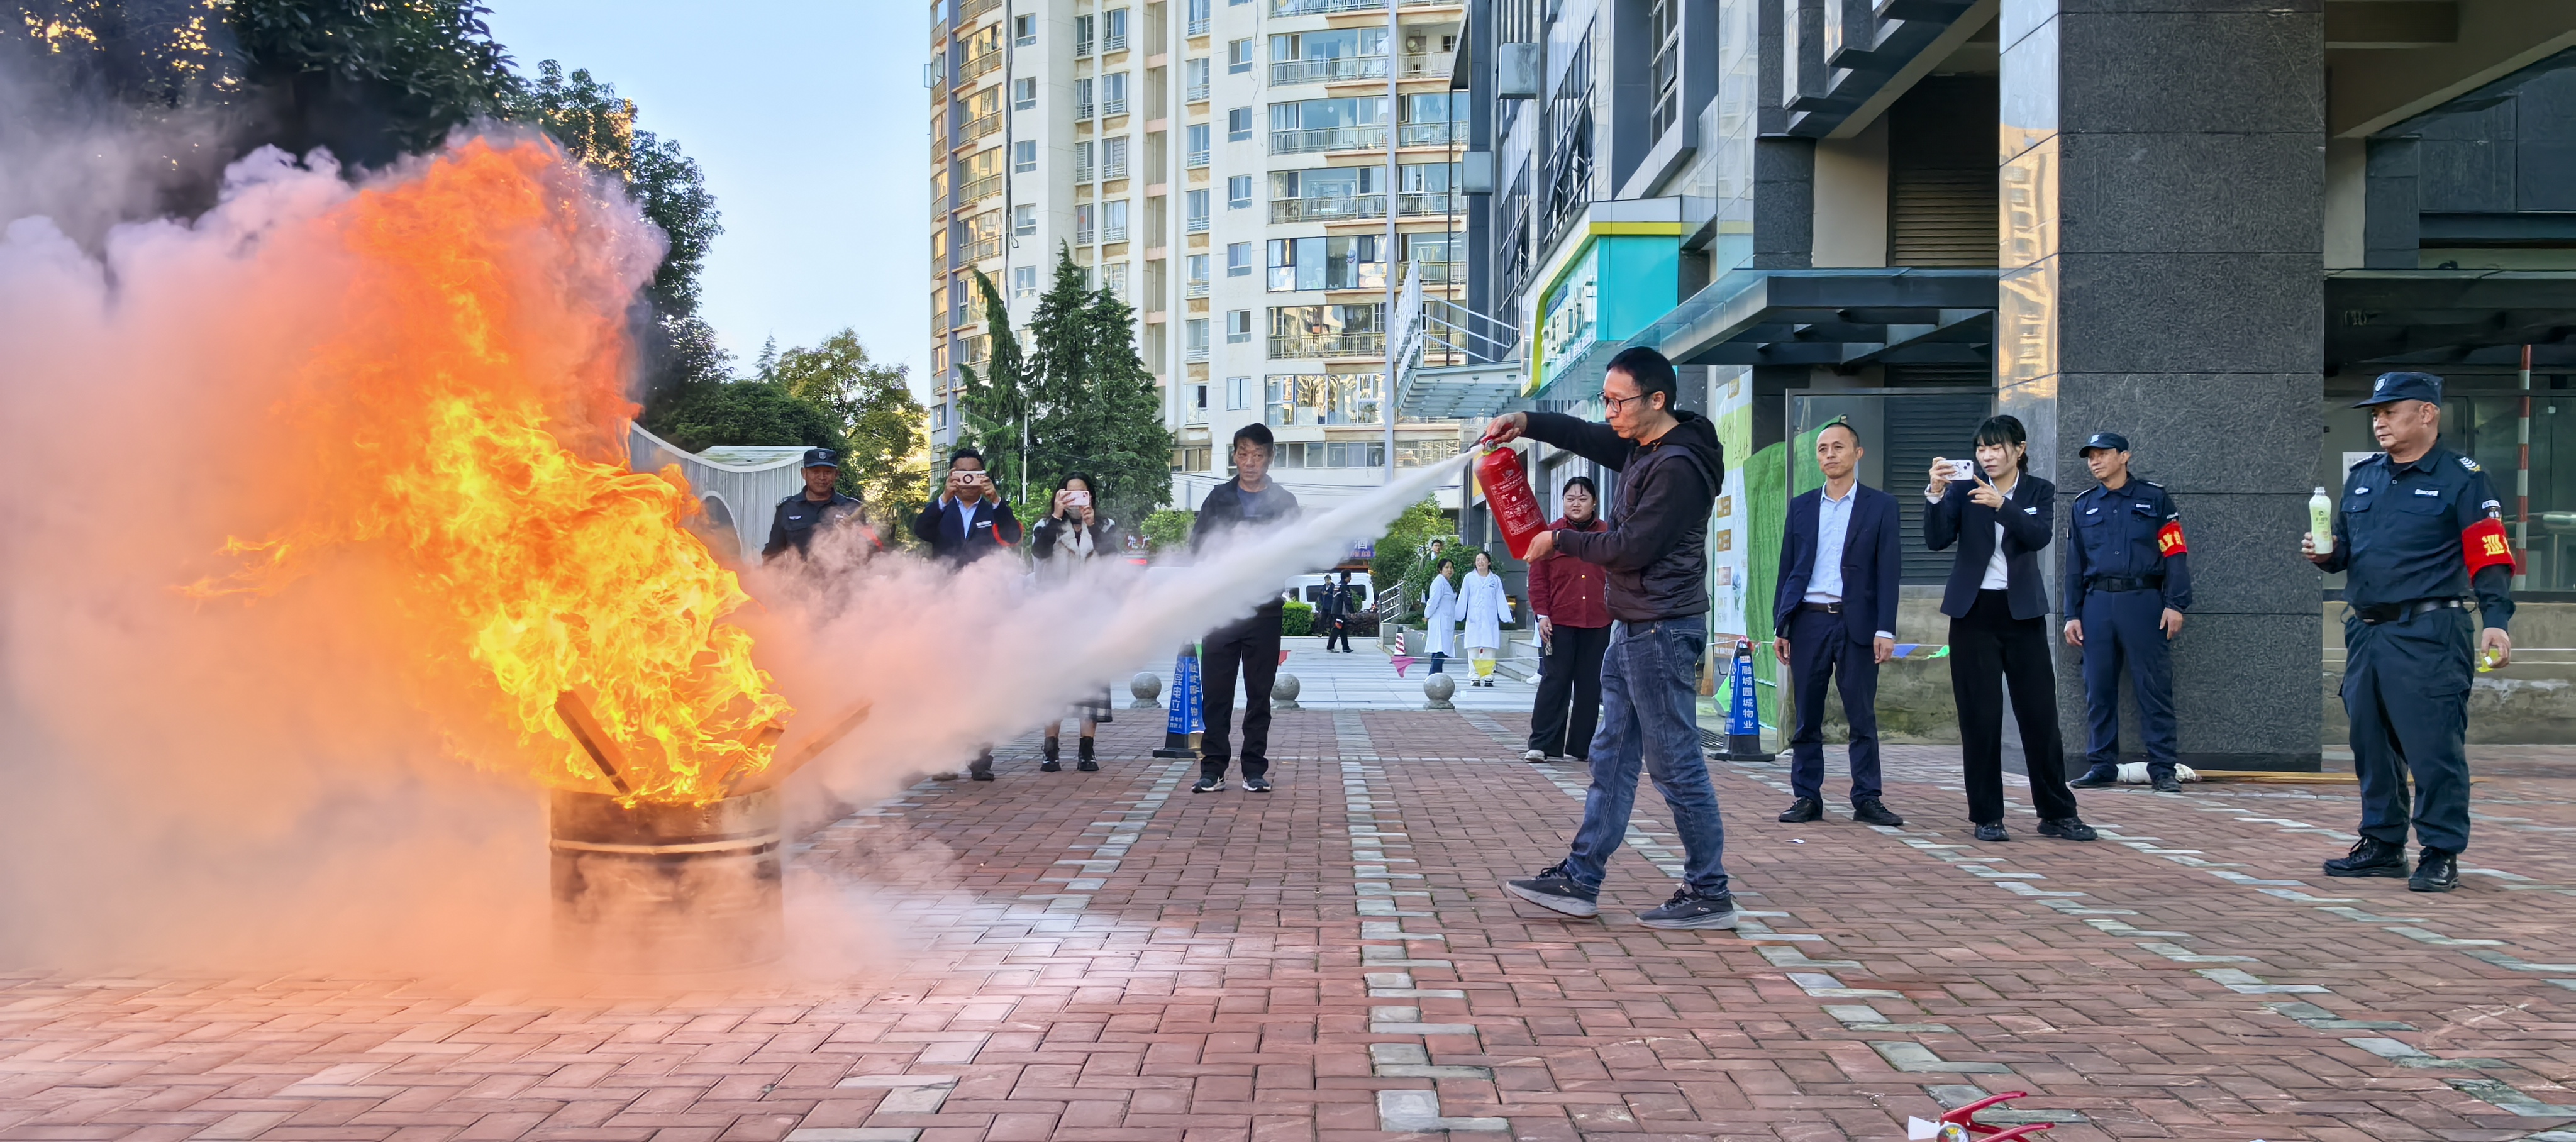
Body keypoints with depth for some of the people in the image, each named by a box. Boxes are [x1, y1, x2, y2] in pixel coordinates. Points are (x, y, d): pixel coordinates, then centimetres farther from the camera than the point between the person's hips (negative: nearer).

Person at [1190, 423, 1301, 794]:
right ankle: (1213, 769, 4)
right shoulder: (1218, 498, 11)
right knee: (1215, 691, -1)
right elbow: (1197, 544, 5)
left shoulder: (1284, 502, 8)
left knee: (1260, 694, 3)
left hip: (1265, 610, 0)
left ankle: (1255, 769, 10)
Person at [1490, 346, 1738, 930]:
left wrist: (1559, 540, -7)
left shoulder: (1678, 466, -18)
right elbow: (1585, 437, 26)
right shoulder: (1642, 448, 12)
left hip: (1663, 631, -10)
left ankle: (1709, 894, 5)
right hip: (1634, 629, 10)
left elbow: (1630, 547, -19)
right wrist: (1526, 422, 8)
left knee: (1676, 764, -4)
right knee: (1612, 757, 11)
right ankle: (1579, 880, 17)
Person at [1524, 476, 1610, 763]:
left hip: (1598, 624, 2)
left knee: (1590, 685, 5)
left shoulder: (1608, 535, 10)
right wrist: (1541, 614, -6)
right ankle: (1541, 744, -1)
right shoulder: (1550, 534, 6)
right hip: (1558, 622, -2)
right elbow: (1538, 578, 3)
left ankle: (1581, 747, 12)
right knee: (1554, 681, -4)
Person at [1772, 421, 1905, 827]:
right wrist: (1780, 626, 6)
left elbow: (1888, 571, 0)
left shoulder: (1881, 505, 5)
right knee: (1807, 718, 5)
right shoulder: (1801, 506, 12)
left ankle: (1867, 800, 8)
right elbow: (1787, 568, 12)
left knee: (1862, 717, 1)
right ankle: (1807, 798, 11)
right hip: (1808, 621, 2)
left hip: (1856, 623, -2)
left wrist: (1885, 629, -8)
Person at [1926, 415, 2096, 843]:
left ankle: (2057, 814, 12)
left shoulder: (2040, 491, 5)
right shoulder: (1963, 489, 3)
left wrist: (2001, 504, -27)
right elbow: (1937, 540, -9)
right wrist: (1936, 494, -22)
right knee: (1980, 719, 1)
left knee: (2040, 714, 1)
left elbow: (2040, 536, -14)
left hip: (2022, 614, 1)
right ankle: (1987, 817, 9)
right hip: (1974, 612, -1)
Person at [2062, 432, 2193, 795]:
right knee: (2099, 690, 4)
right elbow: (2075, 565, 18)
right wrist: (2072, 615, 10)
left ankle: (2162, 769, 0)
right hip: (2097, 603, 4)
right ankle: (2102, 766, 11)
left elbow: (2176, 554, 1)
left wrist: (2175, 604, -9)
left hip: (2144, 602, -3)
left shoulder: (2155, 498, 7)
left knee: (2154, 688, -3)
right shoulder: (2082, 507, 17)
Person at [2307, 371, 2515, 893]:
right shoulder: (2362, 477, 16)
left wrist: (2495, 621, -21)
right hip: (2365, 631, 7)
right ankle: (2382, 846, 23)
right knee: (2371, 744, 12)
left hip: (2428, 635, -7)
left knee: (2433, 747, -6)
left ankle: (2441, 855, 3)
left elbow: (2490, 559, -9)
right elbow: (2344, 549, 24)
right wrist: (2324, 554, 1)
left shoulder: (2461, 478, -3)